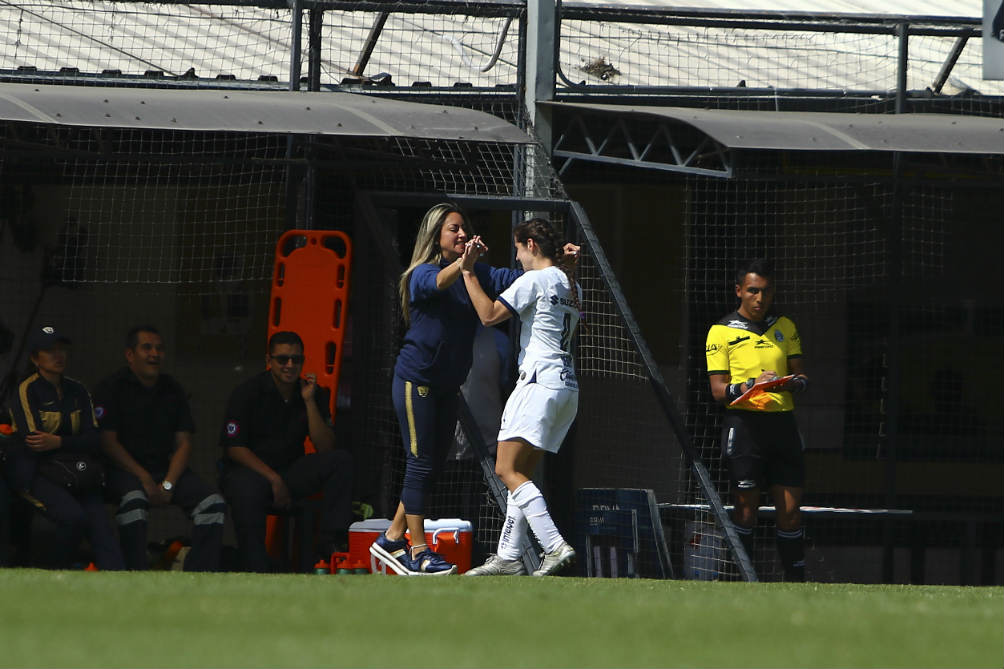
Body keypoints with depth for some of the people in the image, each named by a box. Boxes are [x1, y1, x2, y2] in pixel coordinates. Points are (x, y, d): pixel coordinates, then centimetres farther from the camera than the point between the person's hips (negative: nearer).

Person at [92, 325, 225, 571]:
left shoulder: (173, 390, 14)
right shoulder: (111, 388, -1)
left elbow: (183, 443, 10)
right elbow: (107, 441, -9)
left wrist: (168, 484, -8)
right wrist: (145, 480, -16)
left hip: (166, 468, 5)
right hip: (123, 469, -5)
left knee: (213, 502, -16)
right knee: (134, 499, -38)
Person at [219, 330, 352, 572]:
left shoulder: (314, 394, 4)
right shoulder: (248, 393, -6)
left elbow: (326, 449, -5)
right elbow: (235, 448, -10)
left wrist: (309, 401, -14)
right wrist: (274, 479, -19)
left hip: (291, 470, 4)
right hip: (249, 470, -4)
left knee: (341, 461, -17)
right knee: (248, 491, -40)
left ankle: (330, 540, -25)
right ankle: (255, 569, -32)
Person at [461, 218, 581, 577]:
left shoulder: (534, 280, -9)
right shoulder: (572, 286, 17)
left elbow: (489, 315, -14)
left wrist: (468, 271, -9)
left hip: (539, 382, -9)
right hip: (567, 385, 9)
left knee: (508, 470, -12)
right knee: (521, 473, 12)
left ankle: (555, 546, -24)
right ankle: (508, 557, 10)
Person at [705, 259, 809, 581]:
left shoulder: (785, 327, 15)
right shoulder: (721, 333, 2)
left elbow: (801, 375, 14)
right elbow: (719, 390, -3)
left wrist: (794, 383, -9)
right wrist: (753, 384, -19)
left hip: (782, 421, 4)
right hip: (745, 424, -4)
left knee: (790, 509, 1)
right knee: (747, 507, -5)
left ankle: (796, 581, 5)